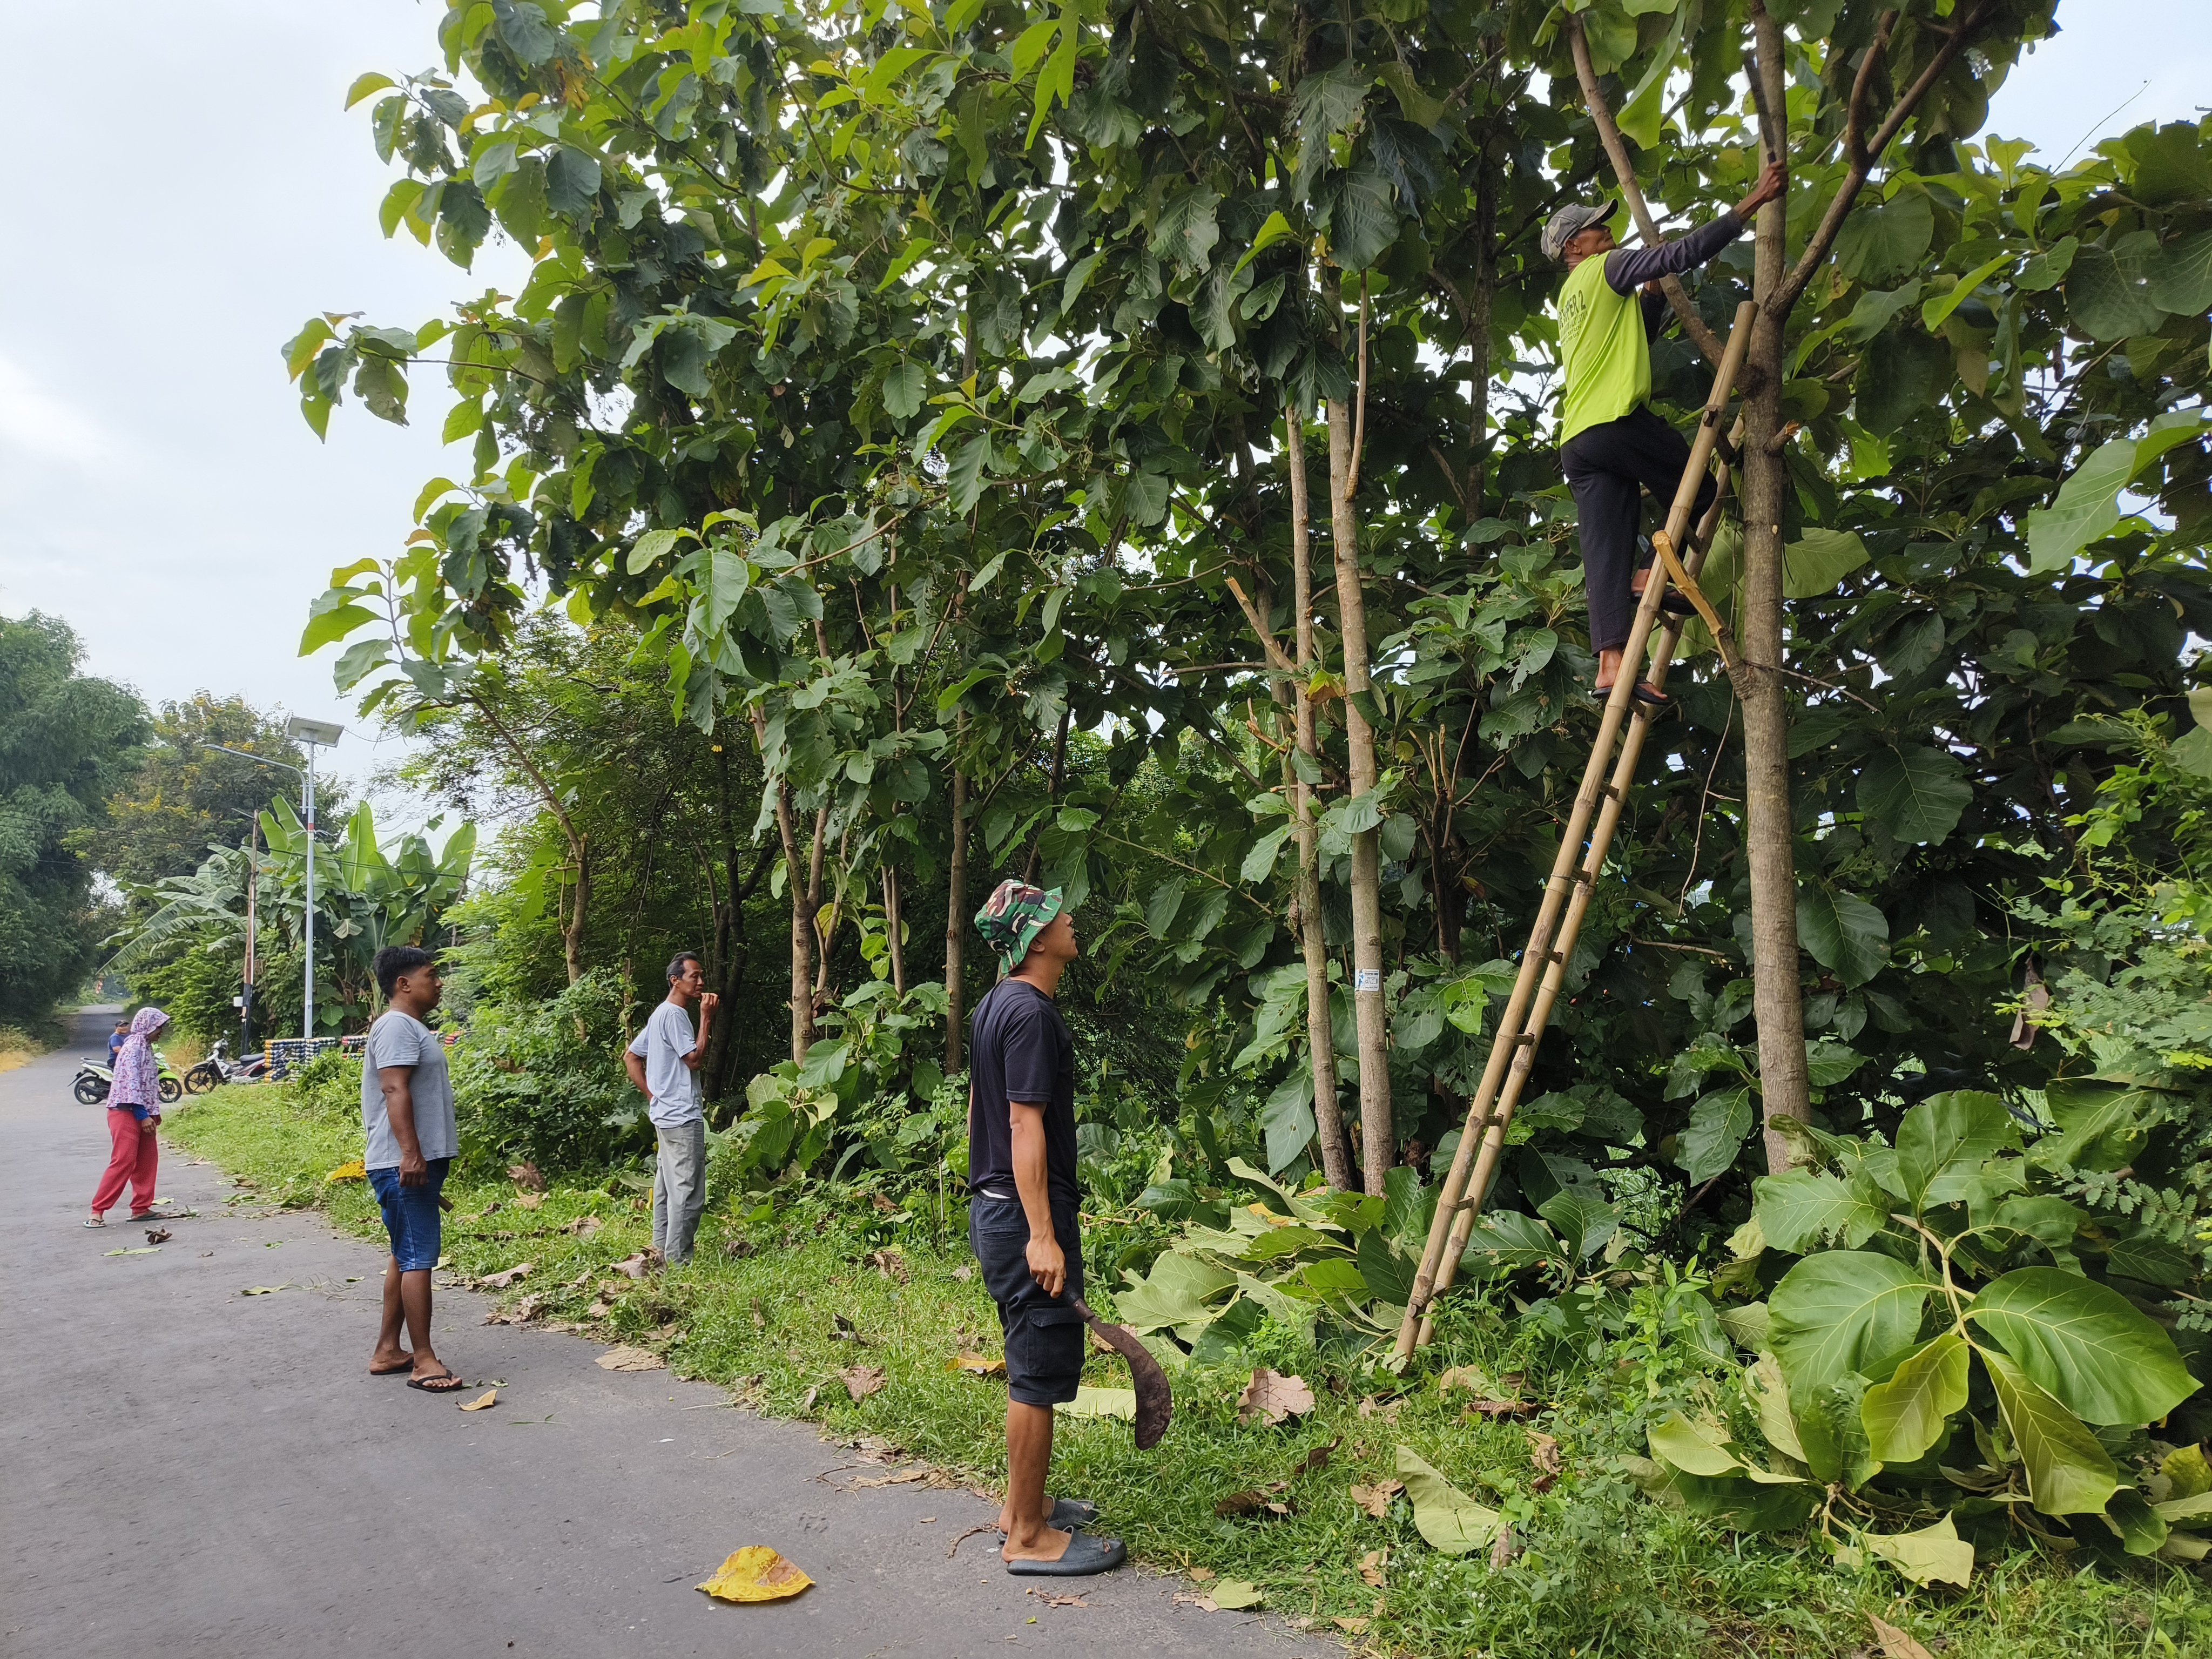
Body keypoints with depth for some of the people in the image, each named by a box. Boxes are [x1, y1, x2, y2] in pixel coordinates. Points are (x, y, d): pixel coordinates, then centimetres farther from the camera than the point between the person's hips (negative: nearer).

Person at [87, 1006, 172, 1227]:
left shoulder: (145, 1047, 15)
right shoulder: (133, 1047, -14)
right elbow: (131, 1084, -20)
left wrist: (154, 1112, 14)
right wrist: (144, 1116, -20)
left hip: (141, 1113, 10)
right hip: (126, 1112, -10)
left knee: (147, 1161, 9)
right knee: (123, 1161, -11)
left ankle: (142, 1208, 13)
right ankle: (98, 1210, -7)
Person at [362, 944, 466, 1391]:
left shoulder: (412, 1027, 20)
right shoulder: (397, 1026, -13)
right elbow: (395, 1090, -23)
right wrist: (410, 1153, -31)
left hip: (420, 1162, 11)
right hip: (404, 1165, -11)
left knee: (405, 1256, 15)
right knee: (419, 1258, -9)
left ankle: (387, 1351, 22)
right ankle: (423, 1361, -6)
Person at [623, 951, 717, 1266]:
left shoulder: (661, 1015, 18)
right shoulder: (674, 1014, -14)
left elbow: (630, 1057, 21)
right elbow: (695, 1059, -18)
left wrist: (653, 1096, 15)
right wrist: (706, 1019, -14)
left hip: (666, 1115, 11)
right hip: (683, 1117, -11)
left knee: (667, 1190, 14)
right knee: (688, 1193, -8)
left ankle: (663, 1254, 20)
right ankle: (679, 1260, -6)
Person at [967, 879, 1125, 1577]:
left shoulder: (994, 1007, 13)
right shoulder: (1031, 1013, -18)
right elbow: (1026, 1127, -23)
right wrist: (1042, 1234, -24)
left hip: (994, 1207, 10)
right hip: (1025, 1214, -10)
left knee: (1031, 1365, 19)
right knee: (1041, 1371, -1)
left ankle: (1023, 1505, 31)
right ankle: (1029, 1538, 9)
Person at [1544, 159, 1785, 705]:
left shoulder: (1572, 299, 31)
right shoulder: (1605, 269, 6)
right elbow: (1685, 253, -5)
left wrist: (1654, 291, 28)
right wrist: (1752, 203, -4)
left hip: (1575, 443, 8)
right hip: (1618, 421, -8)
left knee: (1605, 553, -4)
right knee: (1698, 491, 13)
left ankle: (1611, 664, -14)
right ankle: (1649, 573, 4)